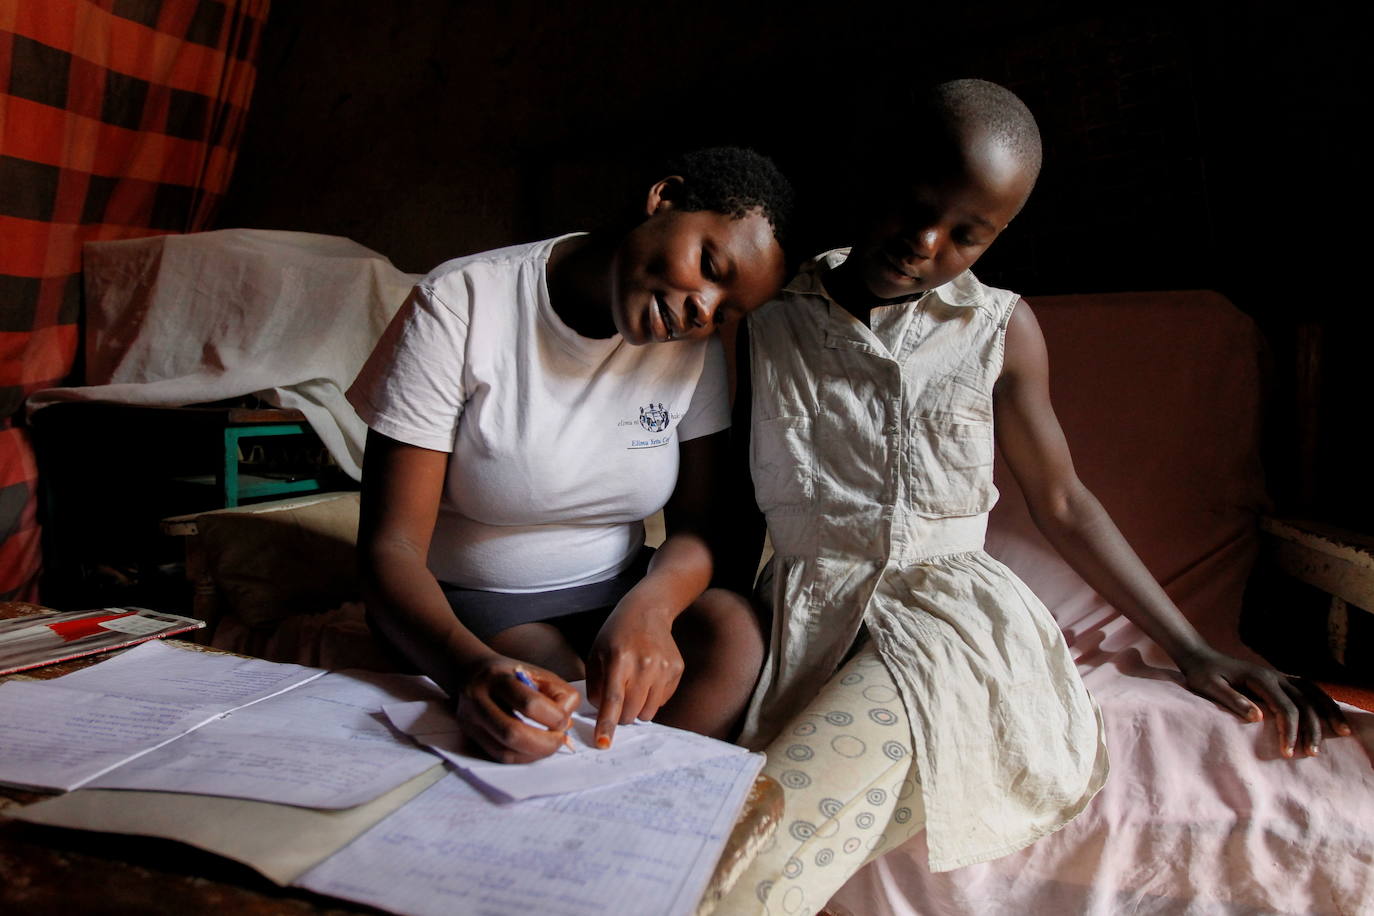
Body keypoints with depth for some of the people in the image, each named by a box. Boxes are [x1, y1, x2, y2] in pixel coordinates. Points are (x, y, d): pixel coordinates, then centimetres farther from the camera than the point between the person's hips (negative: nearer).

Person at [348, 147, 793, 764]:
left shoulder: (697, 345, -5)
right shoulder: (460, 307, -17)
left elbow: (698, 527, -5)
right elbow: (390, 547, -20)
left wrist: (646, 608, -29)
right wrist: (471, 668, -40)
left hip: (616, 592, 4)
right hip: (469, 608, -3)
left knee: (734, 629, -25)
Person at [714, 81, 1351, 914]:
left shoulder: (999, 329, 7)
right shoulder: (764, 321, 6)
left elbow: (1062, 503, 14)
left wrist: (1194, 652, 11)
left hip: (949, 606, 0)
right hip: (804, 613, 1)